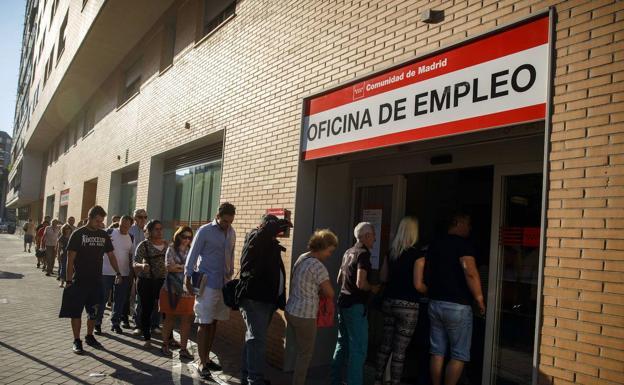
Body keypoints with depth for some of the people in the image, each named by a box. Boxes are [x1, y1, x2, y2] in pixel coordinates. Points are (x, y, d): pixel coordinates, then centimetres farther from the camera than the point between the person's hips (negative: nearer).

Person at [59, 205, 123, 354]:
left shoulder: (103, 235, 5)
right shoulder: (78, 234, -7)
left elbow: (110, 255, 13)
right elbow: (70, 258, -9)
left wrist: (118, 272, 5)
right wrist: (68, 281, -12)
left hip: (96, 281, 4)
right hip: (79, 281, -4)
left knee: (93, 312, 13)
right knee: (76, 312, 2)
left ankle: (89, 336, 29)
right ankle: (77, 341, 13)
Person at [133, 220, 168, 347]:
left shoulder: (166, 244, 8)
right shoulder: (144, 245, -5)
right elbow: (135, 263, -13)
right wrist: (142, 265, -33)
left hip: (162, 281, 3)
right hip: (146, 281, -3)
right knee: (146, 309, 4)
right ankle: (147, 338, 17)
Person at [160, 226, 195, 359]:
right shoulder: (172, 249, 1)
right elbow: (169, 267, -11)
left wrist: (178, 267, -9)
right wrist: (187, 267, -10)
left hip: (187, 291, 2)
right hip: (172, 289, -2)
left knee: (187, 320, 1)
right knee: (170, 318, 9)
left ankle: (183, 349, 9)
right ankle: (165, 345, 24)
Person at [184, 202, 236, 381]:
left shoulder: (231, 232, 8)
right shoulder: (204, 231, -8)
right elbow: (192, 255, -6)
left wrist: (230, 276, 14)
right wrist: (188, 279, -8)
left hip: (224, 283, 5)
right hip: (207, 284, -5)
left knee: (214, 322, 13)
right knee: (204, 323, -1)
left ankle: (206, 358, 25)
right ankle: (202, 364, 5)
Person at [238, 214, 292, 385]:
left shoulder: (271, 244, 16)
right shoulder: (254, 238, -6)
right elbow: (269, 228, -28)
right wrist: (284, 223, -12)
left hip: (267, 299, 8)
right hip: (253, 298, -8)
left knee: (254, 339, 15)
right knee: (257, 340, -10)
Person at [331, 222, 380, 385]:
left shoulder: (348, 252, 12)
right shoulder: (363, 254, -15)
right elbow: (360, 283, -24)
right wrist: (373, 288, -6)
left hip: (343, 302, 9)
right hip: (355, 306, -9)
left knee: (342, 344, 17)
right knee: (358, 348, -2)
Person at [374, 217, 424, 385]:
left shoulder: (391, 252, 6)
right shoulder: (417, 254, -11)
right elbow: (417, 284, -14)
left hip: (389, 302, 6)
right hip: (407, 305, -6)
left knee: (385, 345, 16)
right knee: (399, 351, 1)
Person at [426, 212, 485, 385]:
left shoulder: (434, 245, 12)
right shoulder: (463, 244, -11)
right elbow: (470, 273, -23)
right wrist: (480, 299, -15)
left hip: (435, 304, 7)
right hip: (457, 306, -7)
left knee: (437, 352, 11)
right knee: (459, 355, 3)